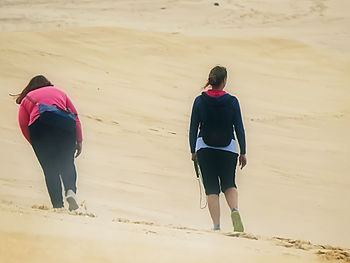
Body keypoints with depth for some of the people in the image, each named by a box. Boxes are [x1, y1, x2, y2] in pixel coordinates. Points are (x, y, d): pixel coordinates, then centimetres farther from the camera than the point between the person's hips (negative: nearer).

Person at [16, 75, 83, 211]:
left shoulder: (26, 99, 27)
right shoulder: (59, 92, 32)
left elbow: (23, 125, 13)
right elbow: (75, 116, 21)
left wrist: (37, 146, 18)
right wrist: (79, 141, 21)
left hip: (39, 125, -1)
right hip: (66, 124, 1)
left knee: (50, 169, 5)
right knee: (67, 162, 13)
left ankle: (58, 205, -6)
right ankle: (71, 190, -15)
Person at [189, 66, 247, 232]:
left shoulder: (199, 101, -1)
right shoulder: (232, 101, -3)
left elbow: (193, 128, 3)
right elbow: (239, 128, 0)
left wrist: (193, 151, 13)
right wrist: (243, 153, 8)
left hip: (205, 149, 0)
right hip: (228, 150, 0)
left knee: (211, 188, 5)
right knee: (229, 185, 17)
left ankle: (216, 226, -6)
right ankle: (234, 210, -13)